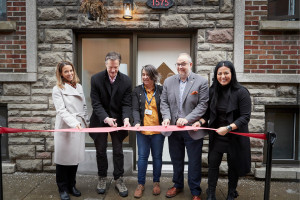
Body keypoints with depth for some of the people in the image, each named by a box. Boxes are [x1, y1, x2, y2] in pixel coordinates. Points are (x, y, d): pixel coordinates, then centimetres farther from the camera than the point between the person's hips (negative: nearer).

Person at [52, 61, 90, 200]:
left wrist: (86, 122, 14)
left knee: (75, 157, 11)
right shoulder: (58, 89, -3)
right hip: (65, 127, -4)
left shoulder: (79, 87, 13)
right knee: (64, 158, 5)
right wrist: (74, 123, -24)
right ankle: (62, 189, 21)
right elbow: (61, 110, -13)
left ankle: (71, 185, 27)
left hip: (79, 127, 5)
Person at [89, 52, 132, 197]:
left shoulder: (126, 81, -9)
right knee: (100, 151, 13)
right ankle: (102, 178, 32)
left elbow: (126, 103, -9)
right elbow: (96, 103, -15)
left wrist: (126, 118, -27)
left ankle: (119, 180, 24)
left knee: (118, 151, 8)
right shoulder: (96, 79, -12)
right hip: (100, 120, 0)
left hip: (118, 120, 0)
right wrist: (106, 118, -29)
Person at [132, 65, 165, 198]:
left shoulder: (161, 90, 2)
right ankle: (140, 184, 21)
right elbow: (135, 109, -2)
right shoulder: (137, 90, 5)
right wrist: (137, 122, -18)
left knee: (157, 156, 11)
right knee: (142, 157, 6)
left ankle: (156, 182, 29)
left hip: (158, 130, 0)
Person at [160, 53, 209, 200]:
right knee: (176, 160, 19)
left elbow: (203, 105, -11)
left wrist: (187, 119, -21)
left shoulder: (201, 82, -5)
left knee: (194, 162, 9)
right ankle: (177, 185, 40)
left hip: (193, 130, -3)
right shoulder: (168, 81, 7)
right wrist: (166, 117, -11)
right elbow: (164, 102, 6)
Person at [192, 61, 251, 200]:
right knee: (213, 163, 6)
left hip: (234, 136, -3)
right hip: (216, 136, 3)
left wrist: (228, 128, -26)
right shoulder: (213, 91, -1)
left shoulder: (241, 92, -14)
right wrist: (200, 122, -11)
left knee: (233, 165, 14)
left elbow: (245, 117, -16)